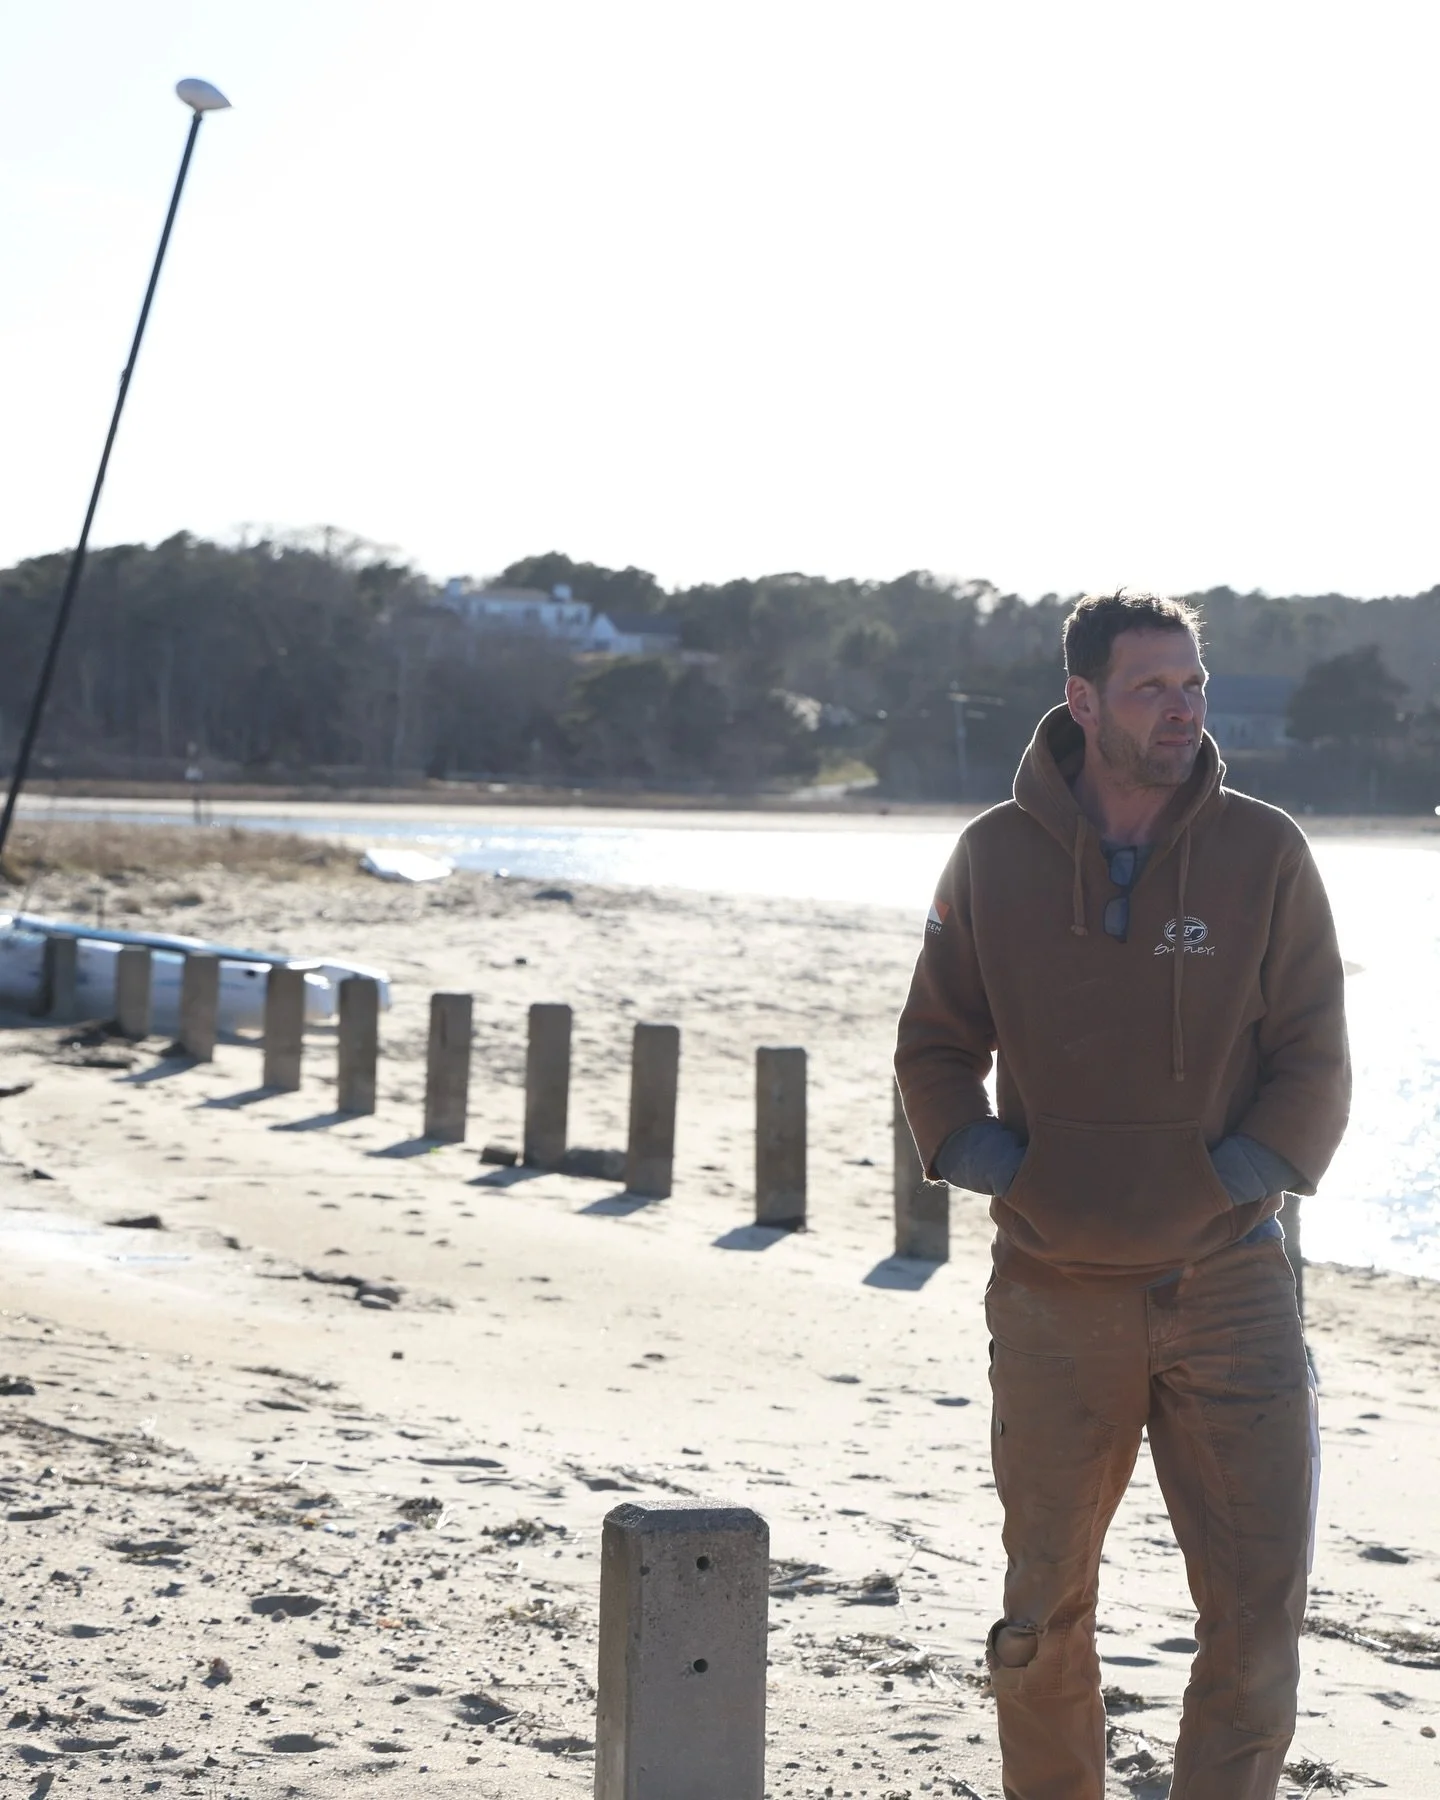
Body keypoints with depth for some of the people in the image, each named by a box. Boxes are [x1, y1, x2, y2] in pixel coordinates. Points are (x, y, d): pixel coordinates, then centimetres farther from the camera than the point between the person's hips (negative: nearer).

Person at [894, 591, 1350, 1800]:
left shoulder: (1265, 853, -1)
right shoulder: (997, 858, 1)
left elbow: (1314, 1066, 2)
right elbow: (935, 1048, 10)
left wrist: (1234, 1180, -10)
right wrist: (992, 1166, -5)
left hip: (1230, 1284, -1)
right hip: (1055, 1294, 1)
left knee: (1258, 1615, -3)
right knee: (1044, 1610, 11)